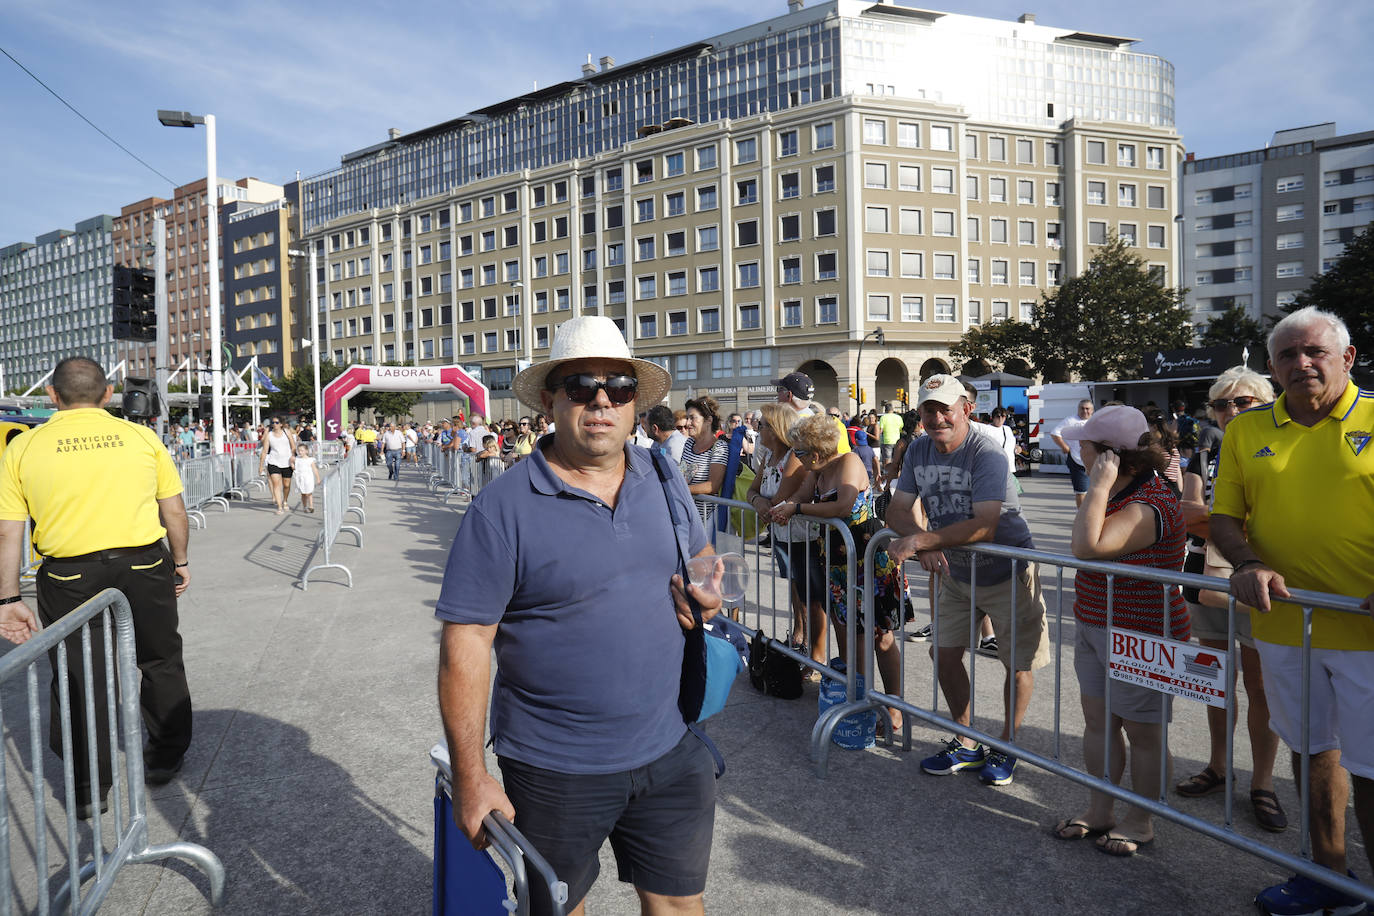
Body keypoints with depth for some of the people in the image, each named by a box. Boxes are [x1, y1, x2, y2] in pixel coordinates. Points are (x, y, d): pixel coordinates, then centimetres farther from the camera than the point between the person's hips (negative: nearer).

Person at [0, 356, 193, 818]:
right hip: (143, 567, 0)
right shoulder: (141, 437, 0)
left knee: (80, 678, 12)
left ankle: (89, 788, 23)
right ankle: (165, 758, 33)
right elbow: (174, 511, 3)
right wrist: (180, 562, 17)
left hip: (69, 577, 0)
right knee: (160, 663, 18)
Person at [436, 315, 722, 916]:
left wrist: (707, 589, -6)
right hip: (554, 771, -3)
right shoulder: (502, 509, -16)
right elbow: (465, 644, -14)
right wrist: (471, 779, -13)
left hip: (667, 752, 4)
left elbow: (699, 554, 18)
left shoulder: (662, 480, 1)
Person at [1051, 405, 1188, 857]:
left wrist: (1099, 485, -31)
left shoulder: (1151, 506, -25)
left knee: (1142, 733, 9)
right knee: (1097, 721, 16)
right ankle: (1099, 809, 31)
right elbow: (1088, 543, 24)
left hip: (1140, 637, -9)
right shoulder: (1117, 493, 7)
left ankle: (1140, 821, 27)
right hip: (1096, 628, 10)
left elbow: (1087, 546, -38)